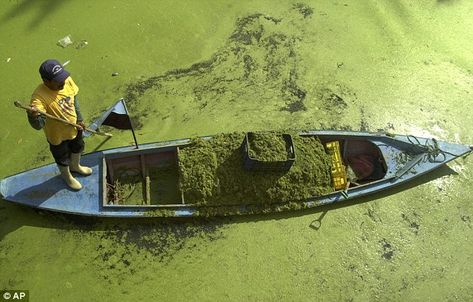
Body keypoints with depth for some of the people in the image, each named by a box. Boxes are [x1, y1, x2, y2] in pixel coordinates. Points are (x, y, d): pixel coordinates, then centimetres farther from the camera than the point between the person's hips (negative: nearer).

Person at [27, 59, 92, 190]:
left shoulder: (67, 81, -21)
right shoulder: (39, 97, -38)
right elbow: (38, 125, -44)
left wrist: (79, 119, 7)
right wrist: (33, 116, -66)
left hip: (74, 128, 5)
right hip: (58, 136, -5)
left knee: (77, 149, 32)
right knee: (63, 159, 23)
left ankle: (75, 166, 64)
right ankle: (67, 177, 55)